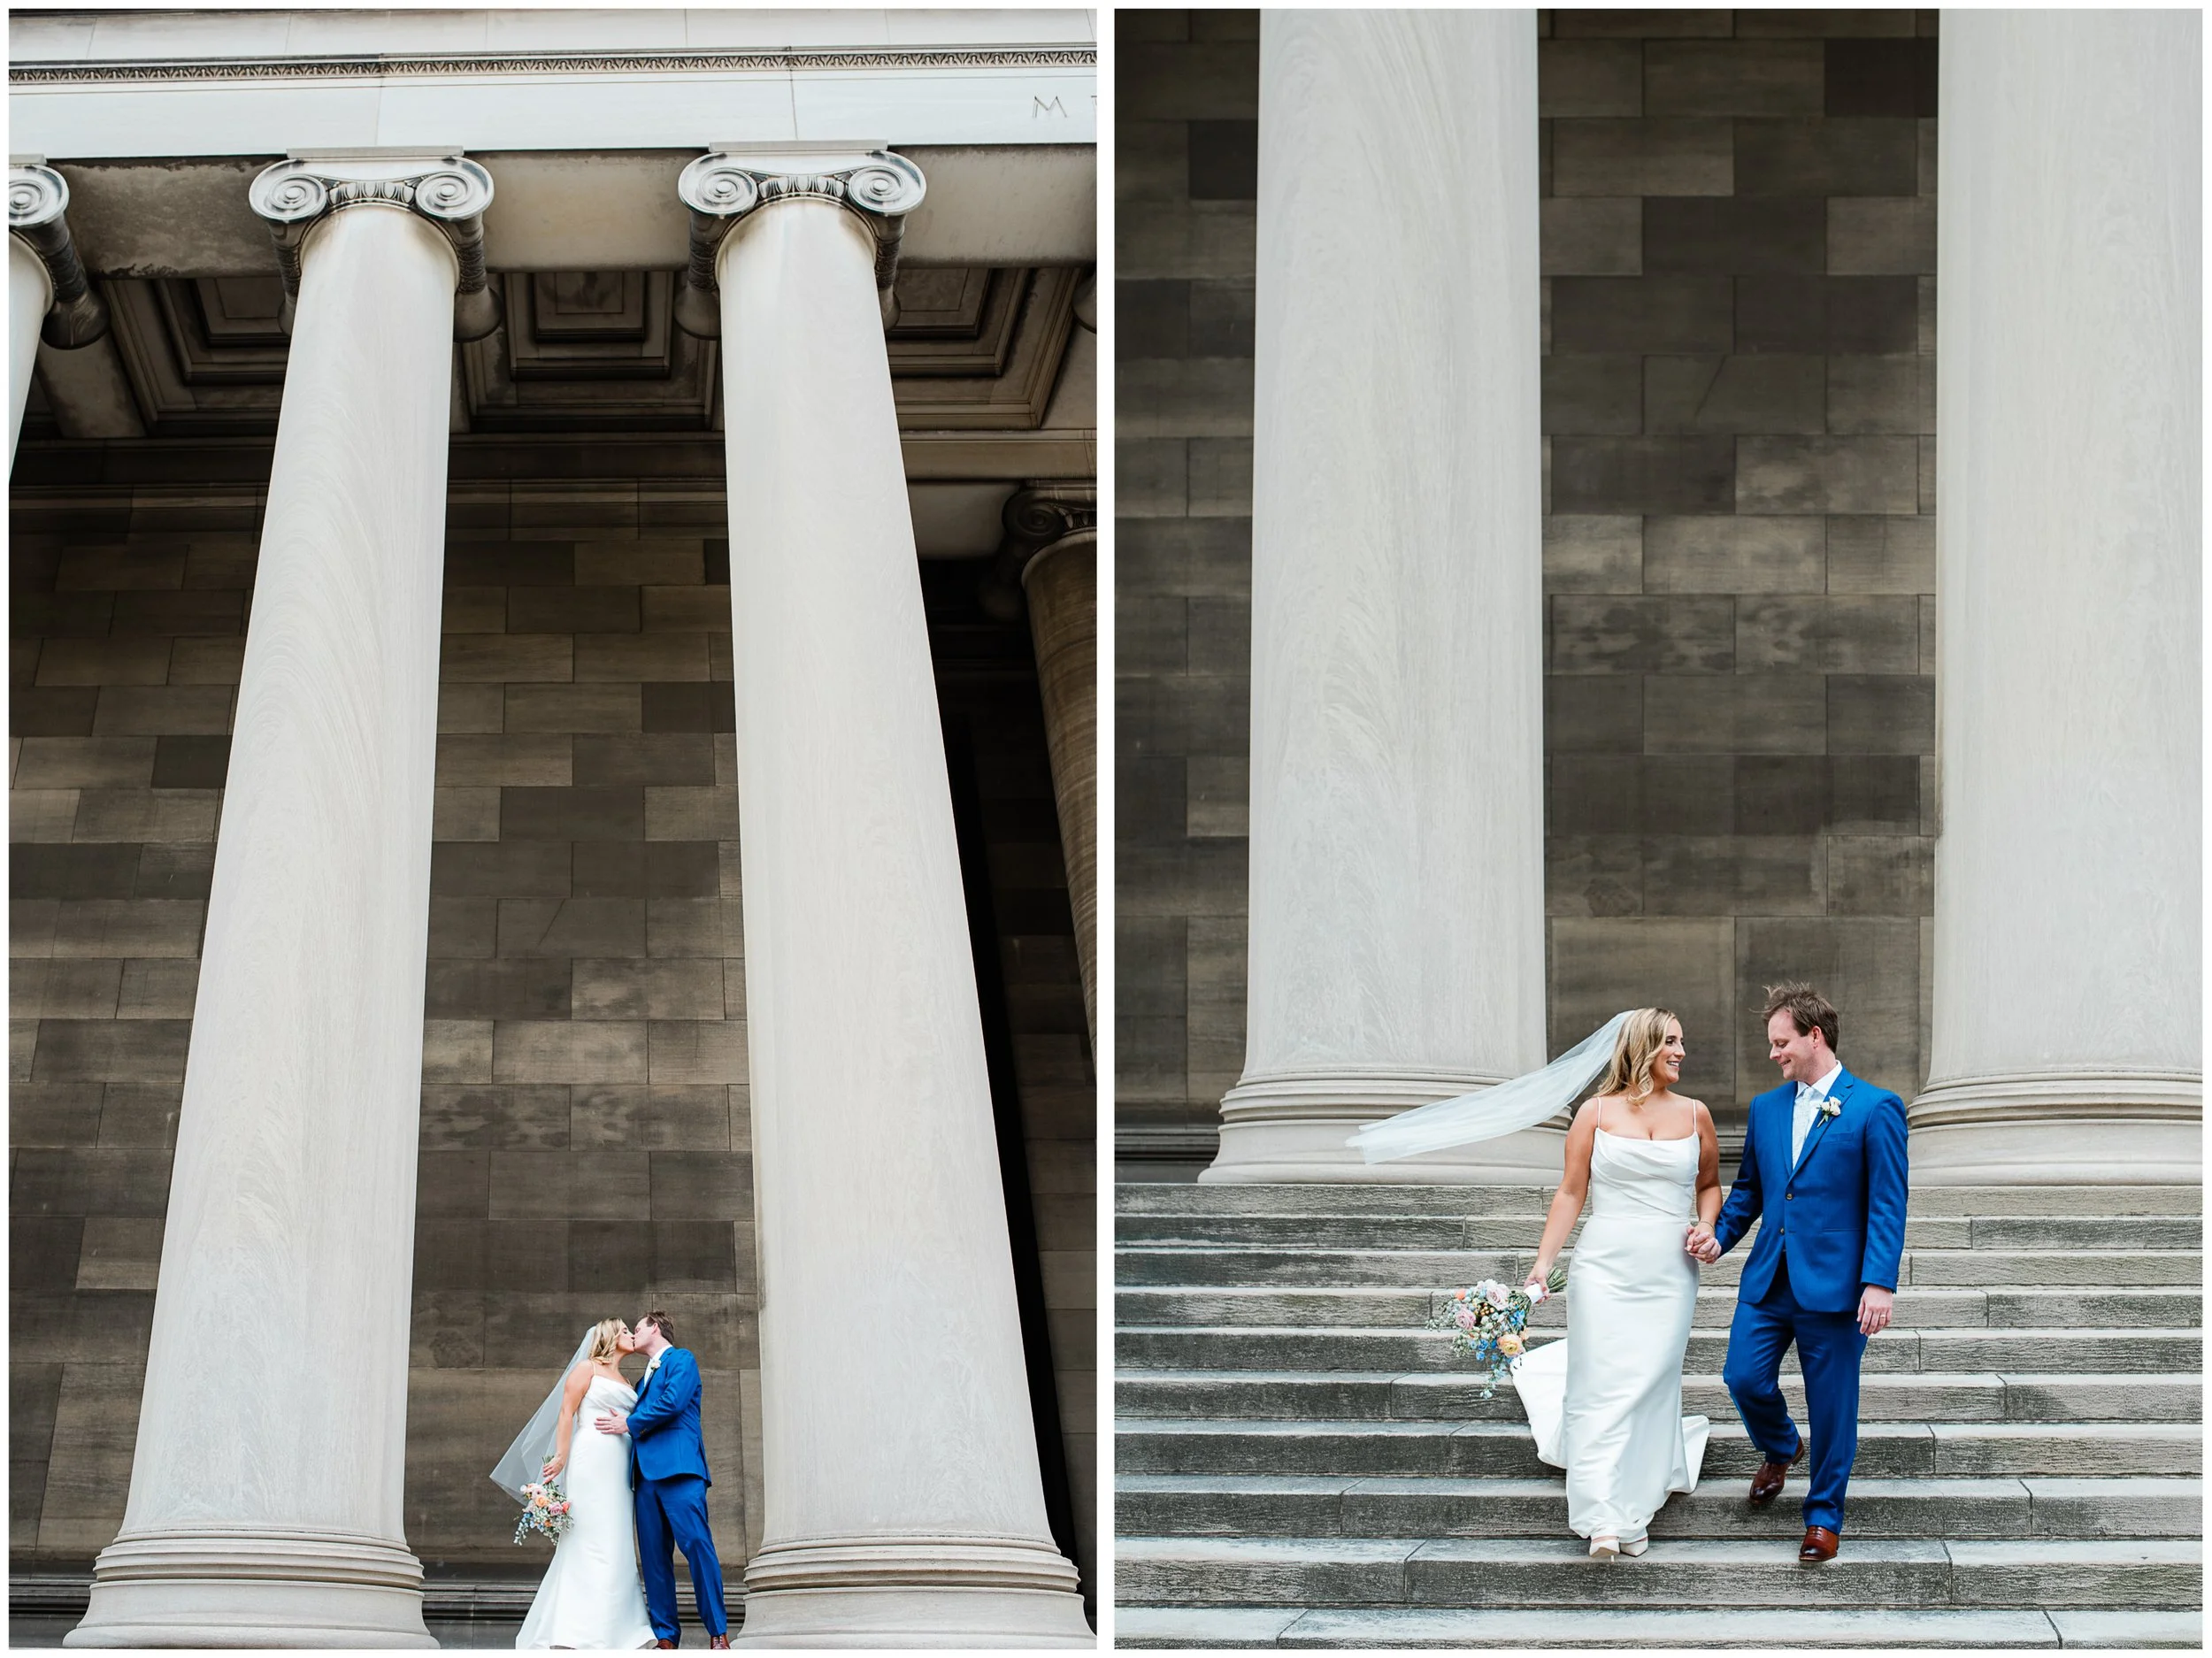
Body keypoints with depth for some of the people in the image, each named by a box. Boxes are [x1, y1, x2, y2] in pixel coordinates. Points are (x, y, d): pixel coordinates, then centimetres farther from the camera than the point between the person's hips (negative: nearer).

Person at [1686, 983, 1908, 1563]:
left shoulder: (1875, 1108, -6)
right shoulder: (1766, 1107, 12)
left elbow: (1887, 1205, -9)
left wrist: (1879, 1282, -16)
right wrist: (1720, 1237, 3)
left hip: (1834, 1284, -5)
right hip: (1768, 1277, 5)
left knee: (1832, 1407, 2)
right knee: (1744, 1376, -2)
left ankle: (1824, 1516, 16)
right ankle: (1780, 1449, 30)